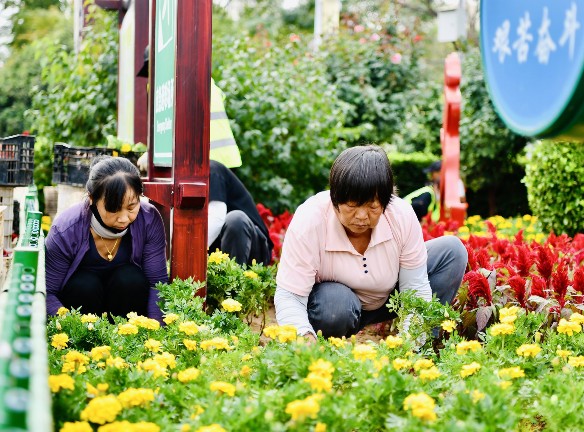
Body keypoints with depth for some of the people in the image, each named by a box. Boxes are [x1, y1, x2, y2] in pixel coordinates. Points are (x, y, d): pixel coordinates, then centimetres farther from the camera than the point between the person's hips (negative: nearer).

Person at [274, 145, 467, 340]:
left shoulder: (402, 216, -24)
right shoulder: (309, 221, -32)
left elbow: (416, 288, -17)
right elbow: (288, 296, -31)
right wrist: (305, 336, -51)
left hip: (386, 300, 4)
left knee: (452, 250, -12)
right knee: (336, 303, -40)